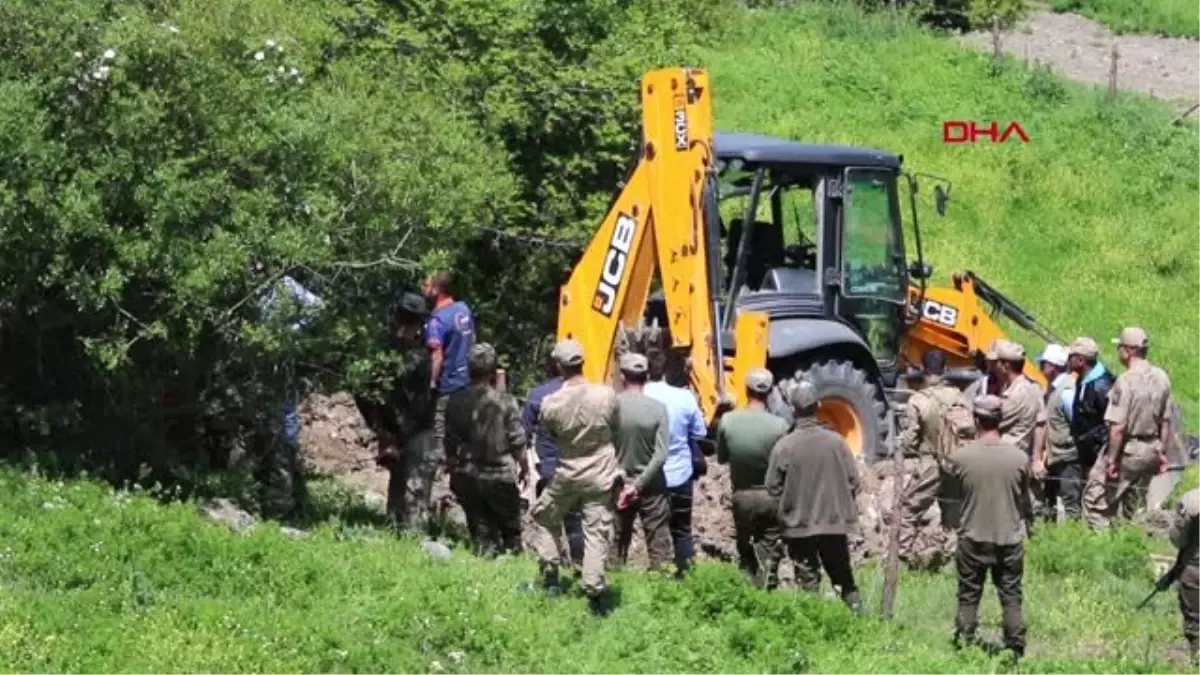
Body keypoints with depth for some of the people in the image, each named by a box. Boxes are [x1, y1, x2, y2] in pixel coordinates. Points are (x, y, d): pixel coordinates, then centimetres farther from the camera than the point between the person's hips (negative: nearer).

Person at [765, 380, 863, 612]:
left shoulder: (784, 446, -13)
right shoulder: (835, 441, -7)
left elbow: (773, 488, -7)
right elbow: (853, 480, -3)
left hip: (799, 524, -2)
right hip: (834, 522, 2)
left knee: (808, 580, 6)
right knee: (843, 575, 17)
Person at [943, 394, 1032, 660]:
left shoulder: (960, 457, -12)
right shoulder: (1019, 457, -9)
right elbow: (1023, 497, 5)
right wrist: (1027, 517, 25)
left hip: (973, 537, -1)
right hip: (1009, 537, 1)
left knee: (968, 597, 11)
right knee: (1011, 597, 10)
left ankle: (964, 646, 14)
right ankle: (1015, 648, 11)